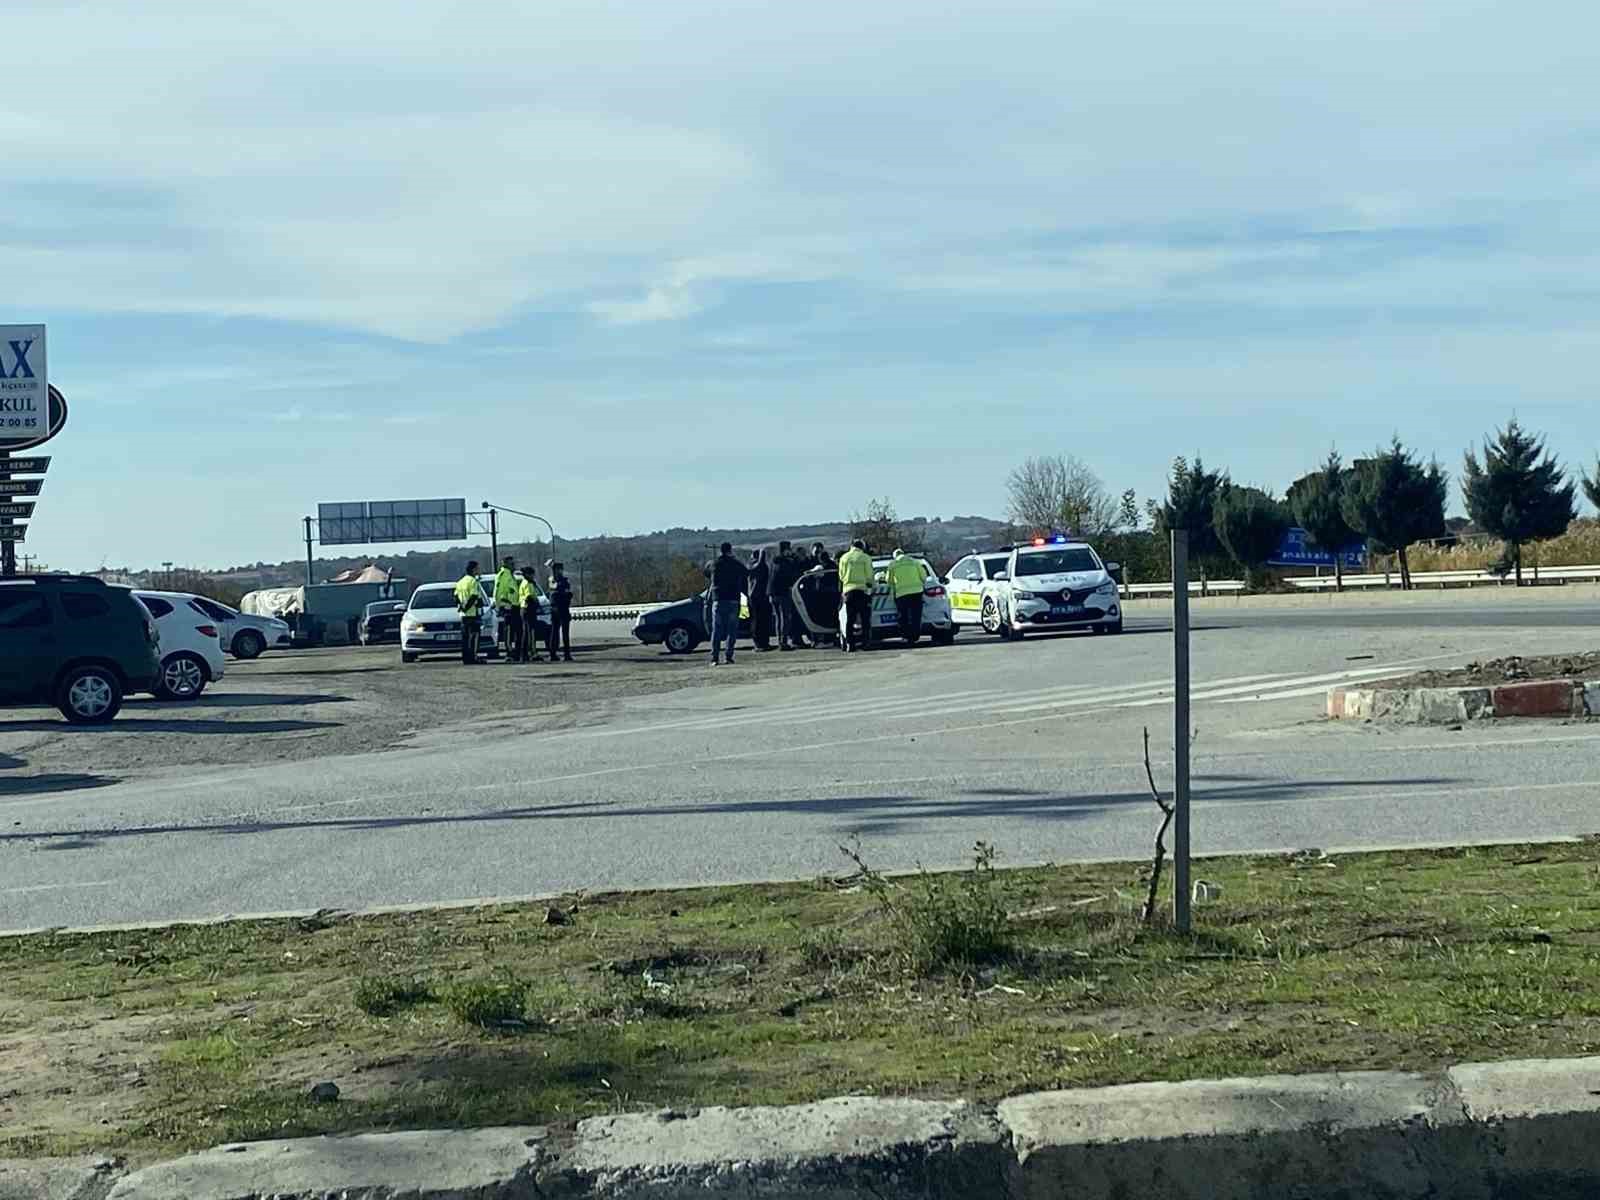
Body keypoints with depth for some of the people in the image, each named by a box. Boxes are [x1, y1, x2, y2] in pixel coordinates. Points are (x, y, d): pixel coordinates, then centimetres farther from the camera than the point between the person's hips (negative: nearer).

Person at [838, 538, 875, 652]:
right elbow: (869, 576, -1)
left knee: (850, 618, 4)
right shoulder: (866, 558, 0)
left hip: (848, 590, 2)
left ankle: (849, 643, -1)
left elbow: (841, 575, 10)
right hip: (862, 589, -2)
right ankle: (865, 642, -4)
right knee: (865, 618, 1)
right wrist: (870, 585, 17)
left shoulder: (844, 557, 8)